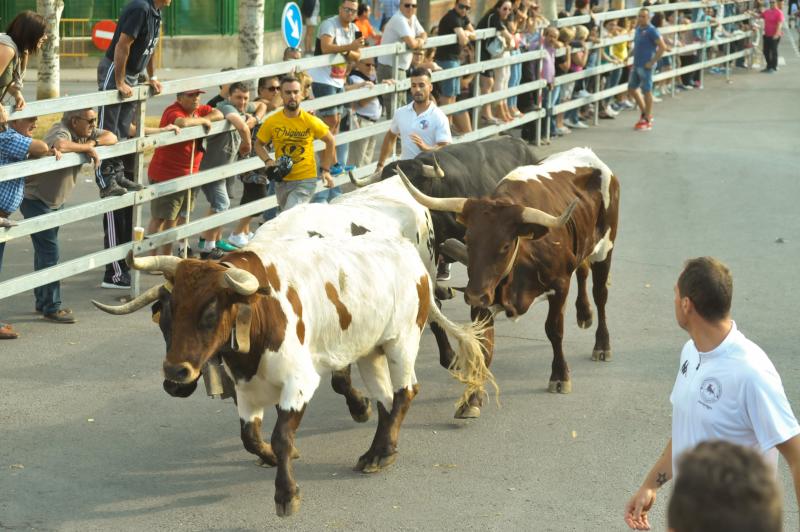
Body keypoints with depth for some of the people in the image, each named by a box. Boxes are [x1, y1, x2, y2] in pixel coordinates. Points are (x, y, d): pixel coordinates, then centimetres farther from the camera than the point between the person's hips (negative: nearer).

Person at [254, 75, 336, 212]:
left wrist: (325, 170, 3)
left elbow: (330, 142, 7)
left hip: (306, 181, -3)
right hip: (282, 180, 3)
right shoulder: (271, 122, -6)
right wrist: (268, 161, -10)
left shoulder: (311, 121, -8)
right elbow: (259, 144, 9)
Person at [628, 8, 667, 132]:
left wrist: (652, 62, -18)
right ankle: (645, 113, 28)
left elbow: (662, 47, -18)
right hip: (636, 65, 9)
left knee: (646, 91, -1)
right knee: (632, 89, 15)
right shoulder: (638, 29, 10)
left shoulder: (651, 30, -15)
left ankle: (647, 121, 8)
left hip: (645, 66, -9)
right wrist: (634, 60, 15)